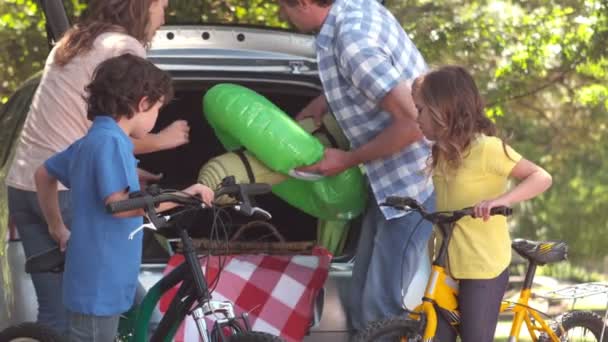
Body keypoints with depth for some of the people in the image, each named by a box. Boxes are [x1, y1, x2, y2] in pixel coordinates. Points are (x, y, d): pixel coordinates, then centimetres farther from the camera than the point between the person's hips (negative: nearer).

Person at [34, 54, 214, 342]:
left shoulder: (94, 140, 14)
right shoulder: (110, 140, -17)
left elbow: (44, 175, 26)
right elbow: (120, 204, -29)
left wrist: (60, 231, 28)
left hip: (100, 281, 10)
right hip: (99, 284, -10)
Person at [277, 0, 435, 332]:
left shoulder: (353, 42, -27)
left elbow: (413, 123, -28)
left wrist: (348, 160, -15)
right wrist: (325, 100, 14)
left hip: (413, 183, -10)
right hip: (391, 180, 10)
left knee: (379, 308, -7)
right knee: (361, 304, 15)